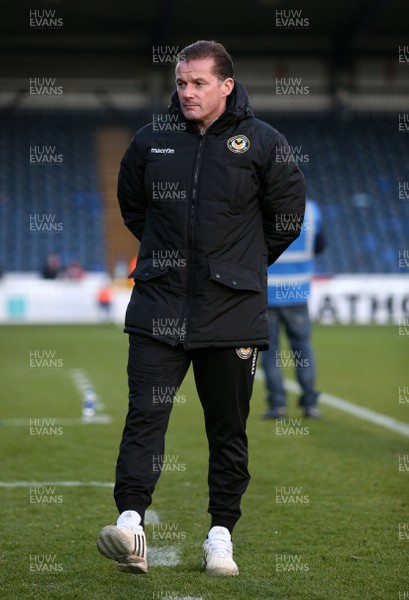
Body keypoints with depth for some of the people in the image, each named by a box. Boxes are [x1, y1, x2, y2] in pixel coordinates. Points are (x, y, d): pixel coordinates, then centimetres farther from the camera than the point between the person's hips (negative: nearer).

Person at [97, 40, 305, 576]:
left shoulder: (261, 143, -2)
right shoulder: (152, 141, 4)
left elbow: (288, 213, 7)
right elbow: (131, 203, 21)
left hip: (232, 311, -1)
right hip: (158, 304, 1)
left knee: (228, 428, 6)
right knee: (145, 414, -10)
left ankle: (221, 531, 17)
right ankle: (131, 523, -15)